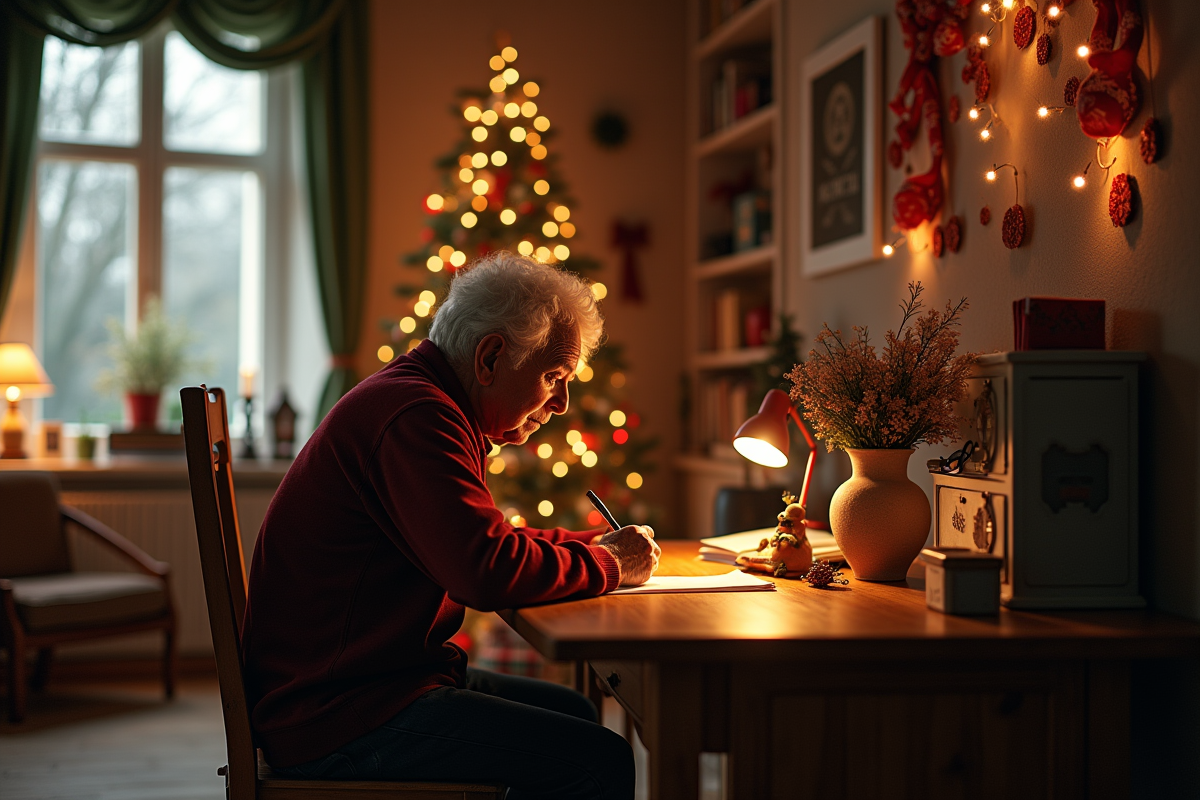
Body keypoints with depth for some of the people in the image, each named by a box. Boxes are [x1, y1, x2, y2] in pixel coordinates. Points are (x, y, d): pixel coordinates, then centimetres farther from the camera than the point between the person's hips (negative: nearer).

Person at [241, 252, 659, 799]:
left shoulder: (408, 400, 16)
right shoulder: (413, 416, -20)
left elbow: (479, 543, 27)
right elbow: (489, 573, -28)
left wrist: (592, 545, 13)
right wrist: (608, 564, -11)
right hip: (335, 719, -11)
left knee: (572, 715, 19)